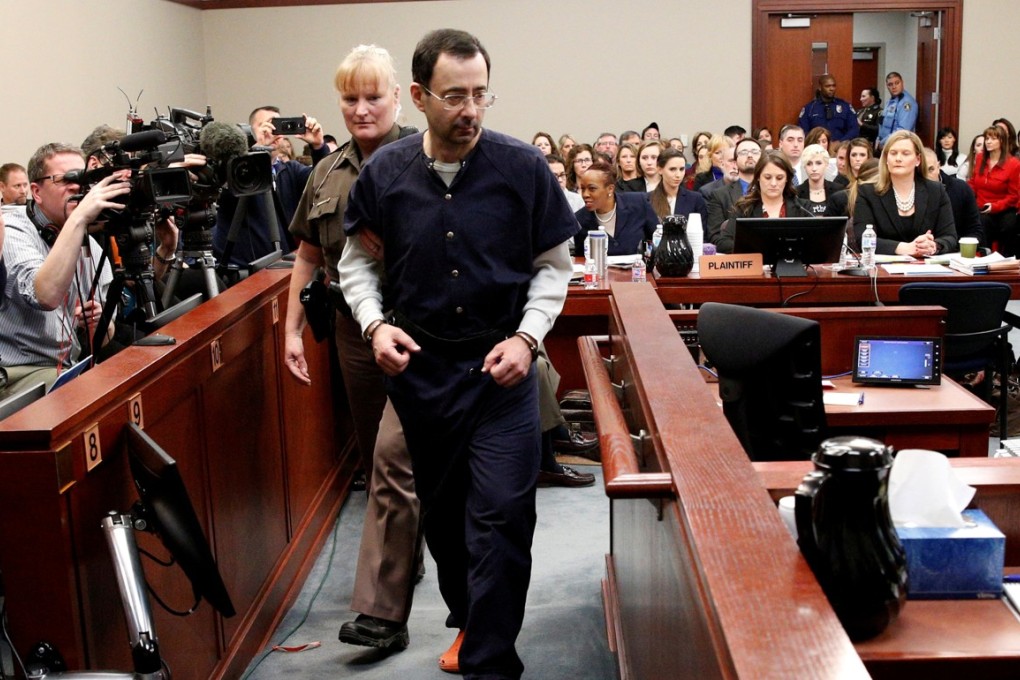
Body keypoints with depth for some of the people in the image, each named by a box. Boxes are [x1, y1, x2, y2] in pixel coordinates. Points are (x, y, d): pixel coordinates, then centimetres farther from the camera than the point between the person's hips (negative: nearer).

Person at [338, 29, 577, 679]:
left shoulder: (523, 167, -7)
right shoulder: (384, 173, -2)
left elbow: (553, 264, 1)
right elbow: (357, 261, 10)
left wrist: (527, 337, -12)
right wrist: (375, 324, -8)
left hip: (501, 369, -2)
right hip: (418, 367, 3)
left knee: (501, 517, -6)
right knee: (442, 511, 16)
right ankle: (467, 619, 39)